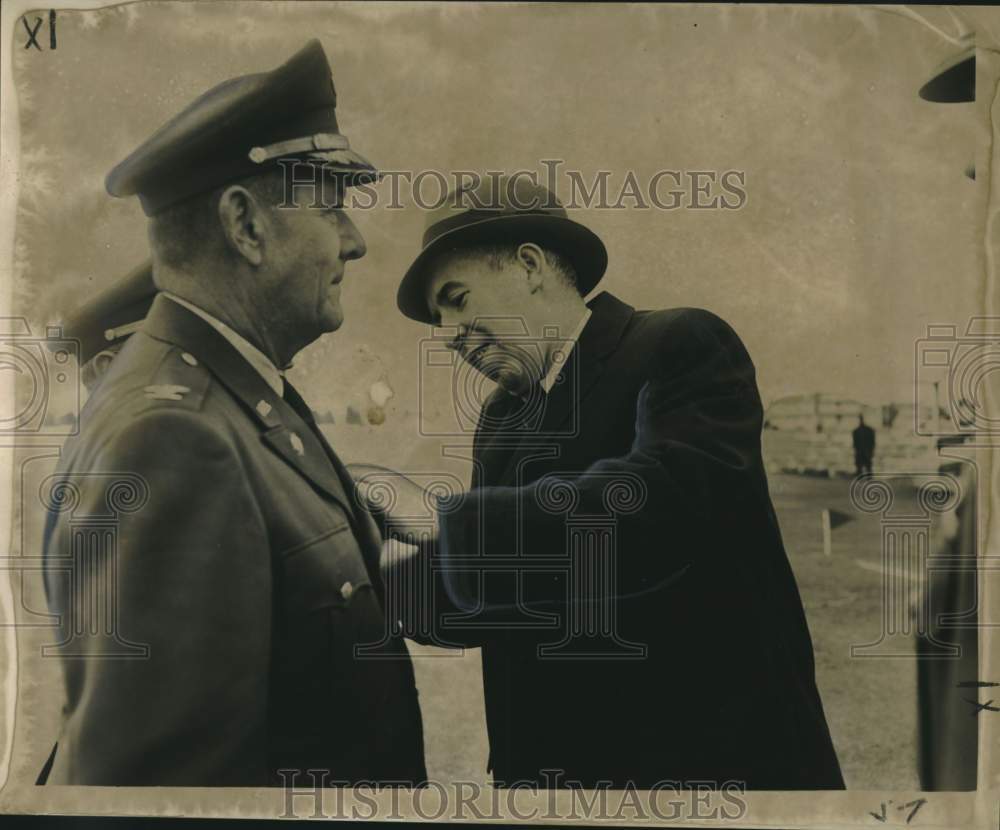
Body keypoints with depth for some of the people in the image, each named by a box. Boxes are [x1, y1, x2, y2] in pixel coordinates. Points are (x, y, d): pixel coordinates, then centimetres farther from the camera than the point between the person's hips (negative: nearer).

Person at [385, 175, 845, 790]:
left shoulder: (683, 345, -12)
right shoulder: (501, 420, 10)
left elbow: (660, 499, -31)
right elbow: (482, 609, 5)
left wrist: (438, 523, -26)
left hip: (709, 755, -6)